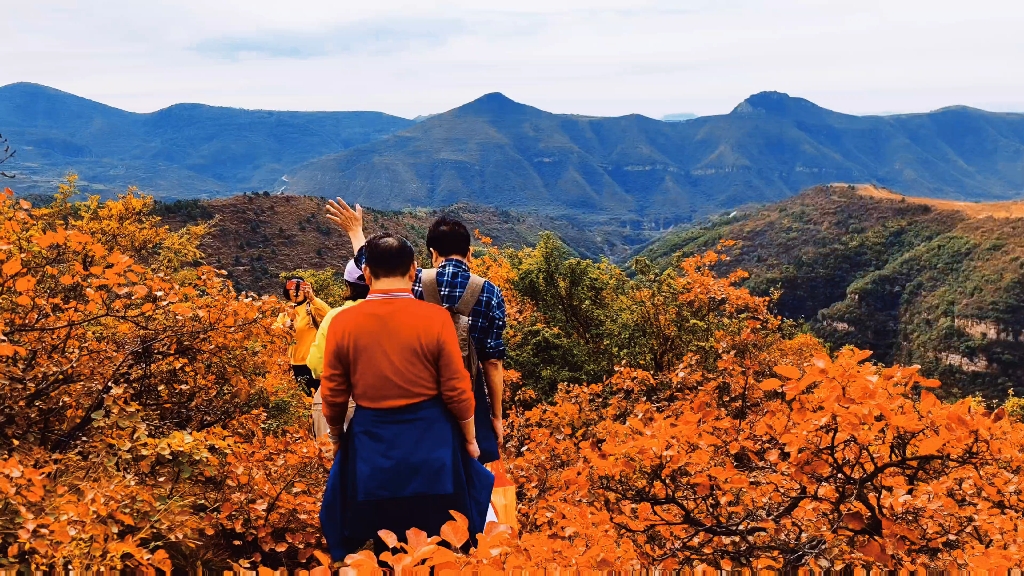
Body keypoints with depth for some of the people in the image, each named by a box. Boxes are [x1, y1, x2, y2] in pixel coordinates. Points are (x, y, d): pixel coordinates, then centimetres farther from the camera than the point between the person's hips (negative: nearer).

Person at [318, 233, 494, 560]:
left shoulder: (342, 322, -8)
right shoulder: (435, 318, -14)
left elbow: (333, 395, 0)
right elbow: (457, 390, -9)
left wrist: (337, 438, 18)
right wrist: (470, 438, 7)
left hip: (371, 443, 2)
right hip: (431, 440, -1)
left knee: (384, 548, 18)